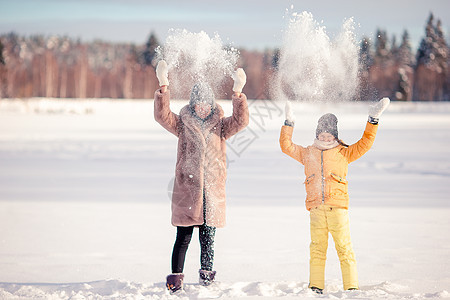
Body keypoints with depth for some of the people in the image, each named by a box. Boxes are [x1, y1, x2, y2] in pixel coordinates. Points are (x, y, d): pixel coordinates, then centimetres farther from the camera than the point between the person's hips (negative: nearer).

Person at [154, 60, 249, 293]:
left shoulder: (220, 125, 9)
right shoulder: (183, 124, 6)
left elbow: (240, 121, -7)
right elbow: (162, 116, -9)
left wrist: (238, 92, -20)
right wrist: (163, 85, -22)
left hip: (213, 191, 1)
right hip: (186, 189, -1)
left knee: (208, 238, 7)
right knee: (183, 238, -3)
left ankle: (207, 276, 21)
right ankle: (176, 278, 3)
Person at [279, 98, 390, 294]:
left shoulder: (343, 153, 15)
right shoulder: (307, 153, 21)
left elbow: (364, 144, 11)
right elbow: (287, 146, 21)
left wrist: (372, 121, 5)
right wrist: (289, 123, 15)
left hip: (338, 207, -2)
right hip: (316, 208, 2)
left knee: (344, 248, -5)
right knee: (317, 249, 0)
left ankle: (351, 287, -3)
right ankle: (316, 287, 5)